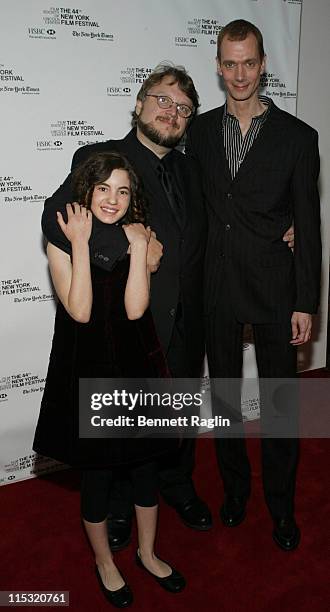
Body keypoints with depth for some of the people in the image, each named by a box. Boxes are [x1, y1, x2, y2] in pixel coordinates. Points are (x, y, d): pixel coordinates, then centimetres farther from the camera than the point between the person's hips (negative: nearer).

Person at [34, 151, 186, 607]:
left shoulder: (136, 238, -1)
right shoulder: (62, 243, -9)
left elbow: (135, 309, -14)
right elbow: (80, 311, -22)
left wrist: (138, 247, -17)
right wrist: (80, 244, -22)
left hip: (136, 367, 3)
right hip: (87, 372, -3)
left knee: (145, 464, 16)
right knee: (97, 472, 12)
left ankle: (147, 553, 42)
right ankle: (104, 561, 38)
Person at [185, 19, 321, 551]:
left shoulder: (297, 136, -3)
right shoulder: (201, 130, 5)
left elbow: (308, 224, -4)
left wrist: (306, 303, -7)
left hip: (273, 289, -2)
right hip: (215, 287, 3)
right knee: (223, 392, 15)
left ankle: (281, 504, 29)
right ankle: (234, 486, 37)